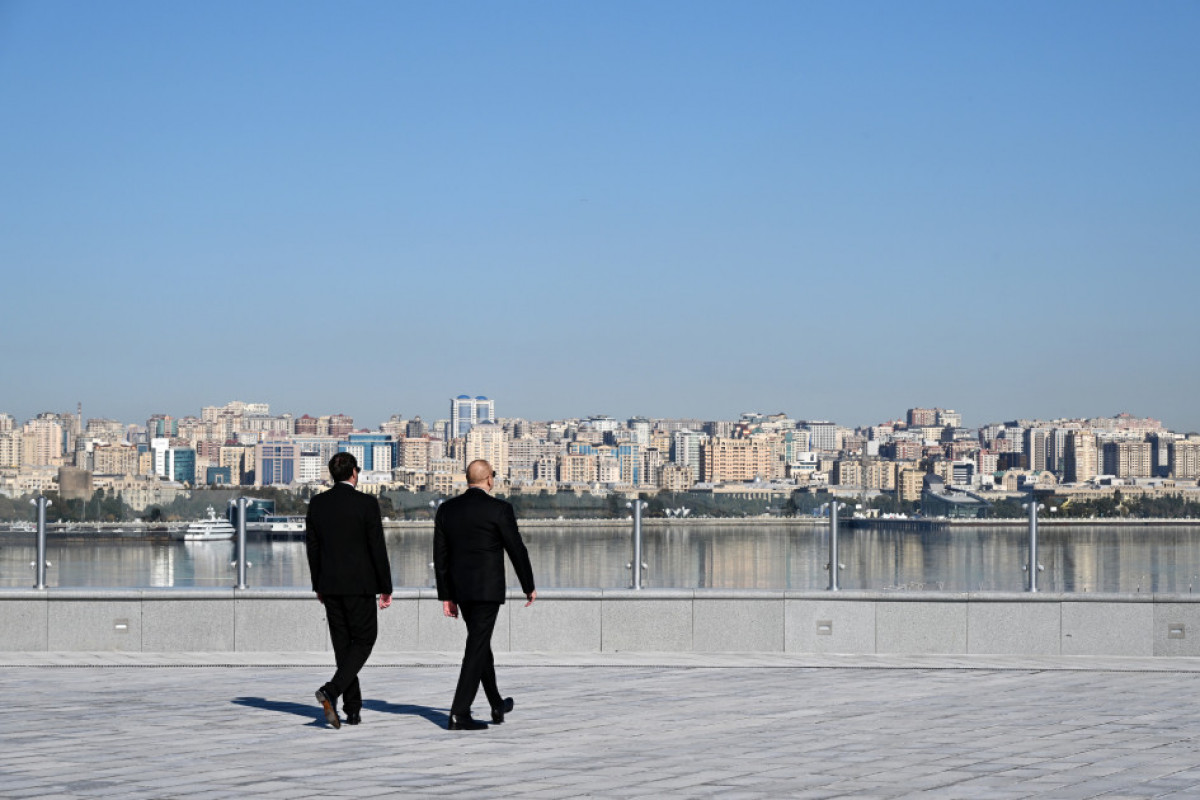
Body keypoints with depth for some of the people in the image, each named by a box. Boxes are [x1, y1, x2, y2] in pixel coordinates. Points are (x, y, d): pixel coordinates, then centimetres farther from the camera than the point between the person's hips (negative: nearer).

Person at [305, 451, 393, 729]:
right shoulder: (366, 504, -10)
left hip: (330, 585, 5)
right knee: (363, 640, 5)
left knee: (343, 644, 11)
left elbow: (312, 547, 8)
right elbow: (378, 549, -10)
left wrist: (318, 586, 17)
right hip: (359, 584, -5)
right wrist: (386, 589, -3)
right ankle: (331, 691, -16)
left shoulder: (317, 503, 3)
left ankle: (353, 710, 12)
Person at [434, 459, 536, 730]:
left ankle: (497, 706, 31)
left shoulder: (446, 509, 5)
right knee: (477, 648, -4)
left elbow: (440, 555, 6)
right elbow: (517, 550, -7)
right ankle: (459, 714, -10)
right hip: (488, 589, -6)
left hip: (460, 589, 6)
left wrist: (446, 596, 12)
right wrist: (529, 587, 5)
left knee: (481, 642, 20)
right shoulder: (499, 509, -10)